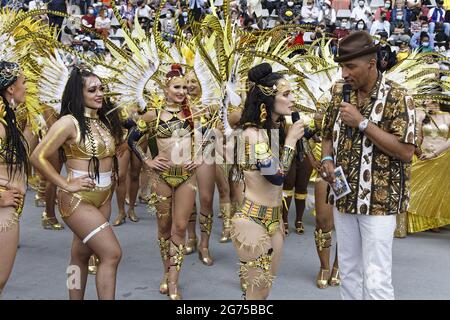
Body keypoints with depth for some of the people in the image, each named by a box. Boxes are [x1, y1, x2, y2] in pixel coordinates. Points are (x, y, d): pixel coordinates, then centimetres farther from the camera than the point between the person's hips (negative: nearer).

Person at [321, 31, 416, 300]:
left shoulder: (397, 98, -10)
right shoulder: (340, 92, 8)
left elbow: (406, 151, -16)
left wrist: (362, 123, -20)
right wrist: (327, 160, -4)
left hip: (379, 200, -5)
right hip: (344, 197, 6)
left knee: (375, 279, -3)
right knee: (349, 272, 15)